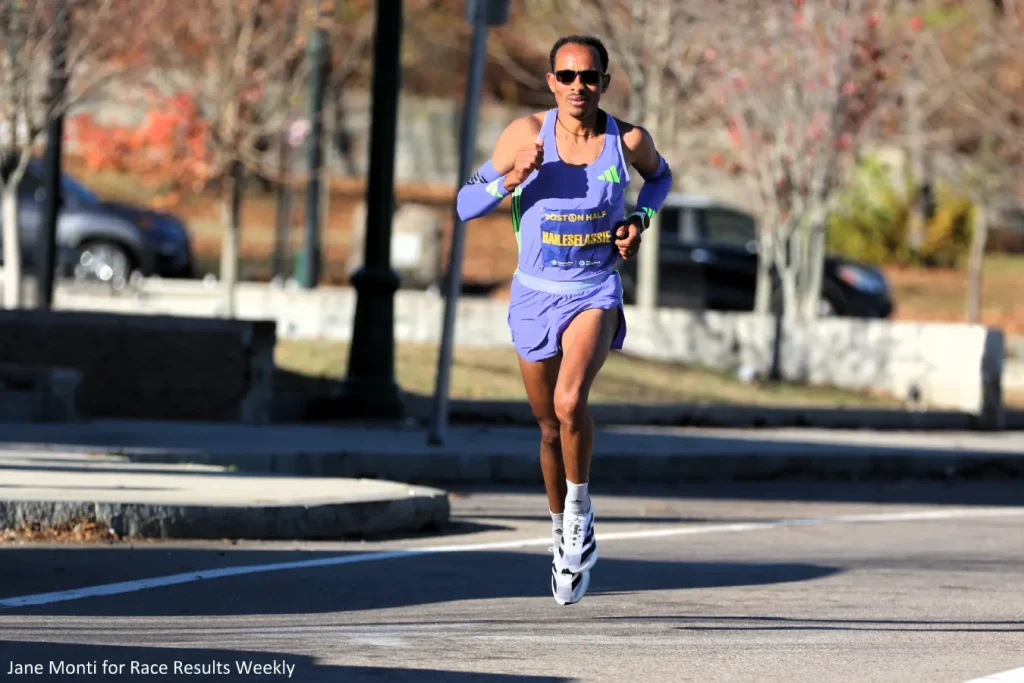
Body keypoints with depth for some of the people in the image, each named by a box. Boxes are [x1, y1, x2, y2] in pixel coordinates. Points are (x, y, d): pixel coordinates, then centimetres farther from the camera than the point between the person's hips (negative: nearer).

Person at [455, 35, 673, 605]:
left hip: (596, 294, -2)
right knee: (551, 427, 11)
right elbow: (466, 205, -4)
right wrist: (512, 180, -22)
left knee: (570, 403, -27)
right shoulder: (528, 134, -9)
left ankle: (581, 506, -3)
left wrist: (639, 220, -1)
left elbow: (660, 177, 18)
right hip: (535, 295, 2)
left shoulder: (629, 141, -7)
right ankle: (565, 536, 33)